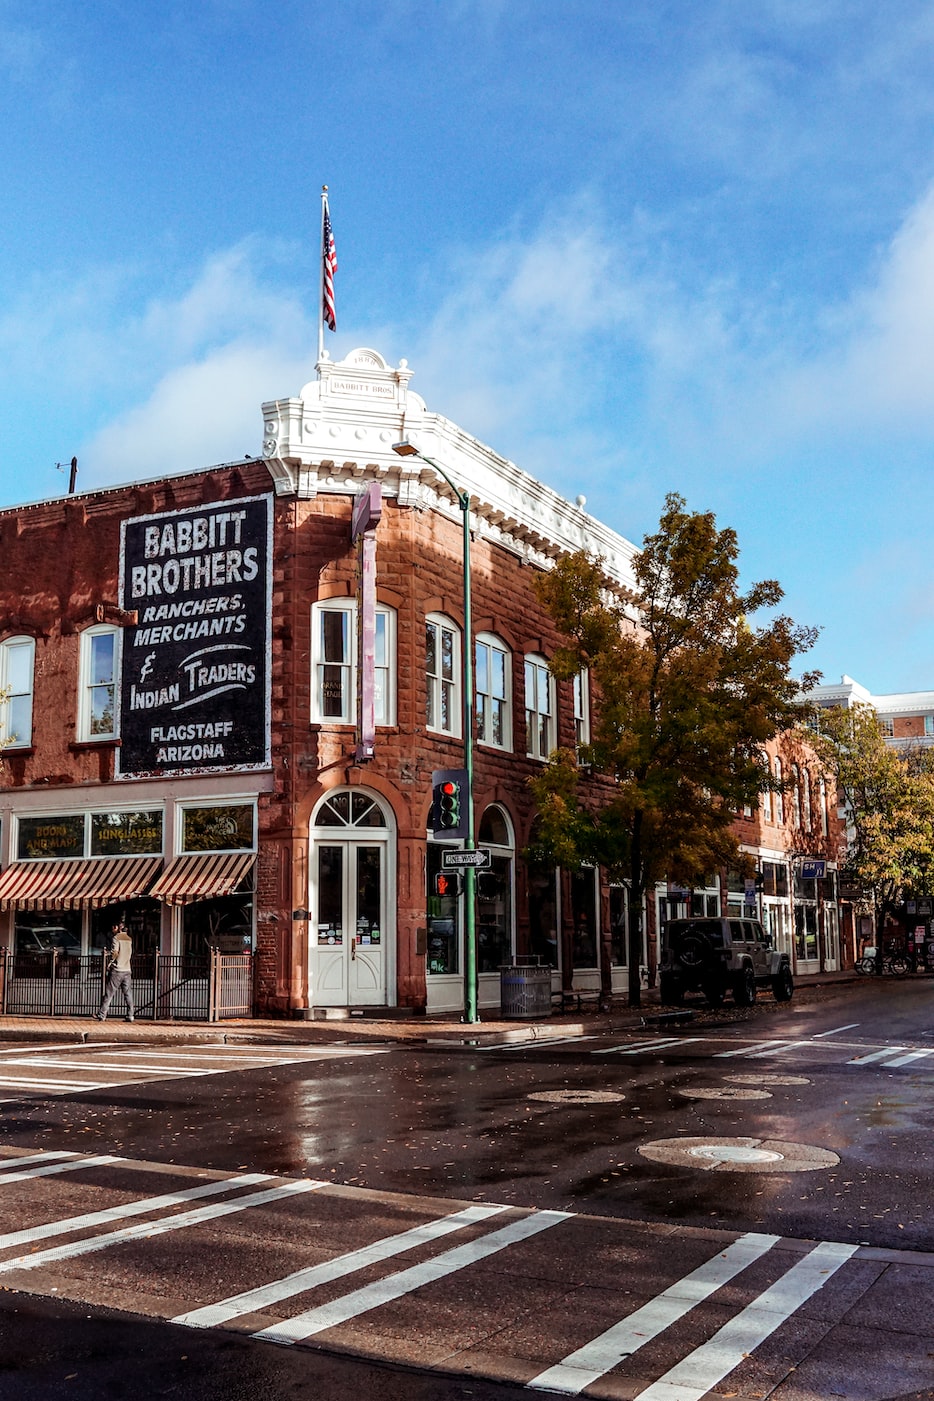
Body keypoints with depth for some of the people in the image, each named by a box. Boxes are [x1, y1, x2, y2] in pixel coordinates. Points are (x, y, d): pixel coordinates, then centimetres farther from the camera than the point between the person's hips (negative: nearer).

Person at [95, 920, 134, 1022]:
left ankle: (102, 1015, 4)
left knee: (109, 993, 0)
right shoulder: (129, 939, 12)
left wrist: (110, 963, -4)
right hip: (127, 969, 5)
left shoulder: (116, 938, -7)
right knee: (128, 993, 5)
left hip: (117, 969, -5)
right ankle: (131, 1015, 2)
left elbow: (115, 952, -18)